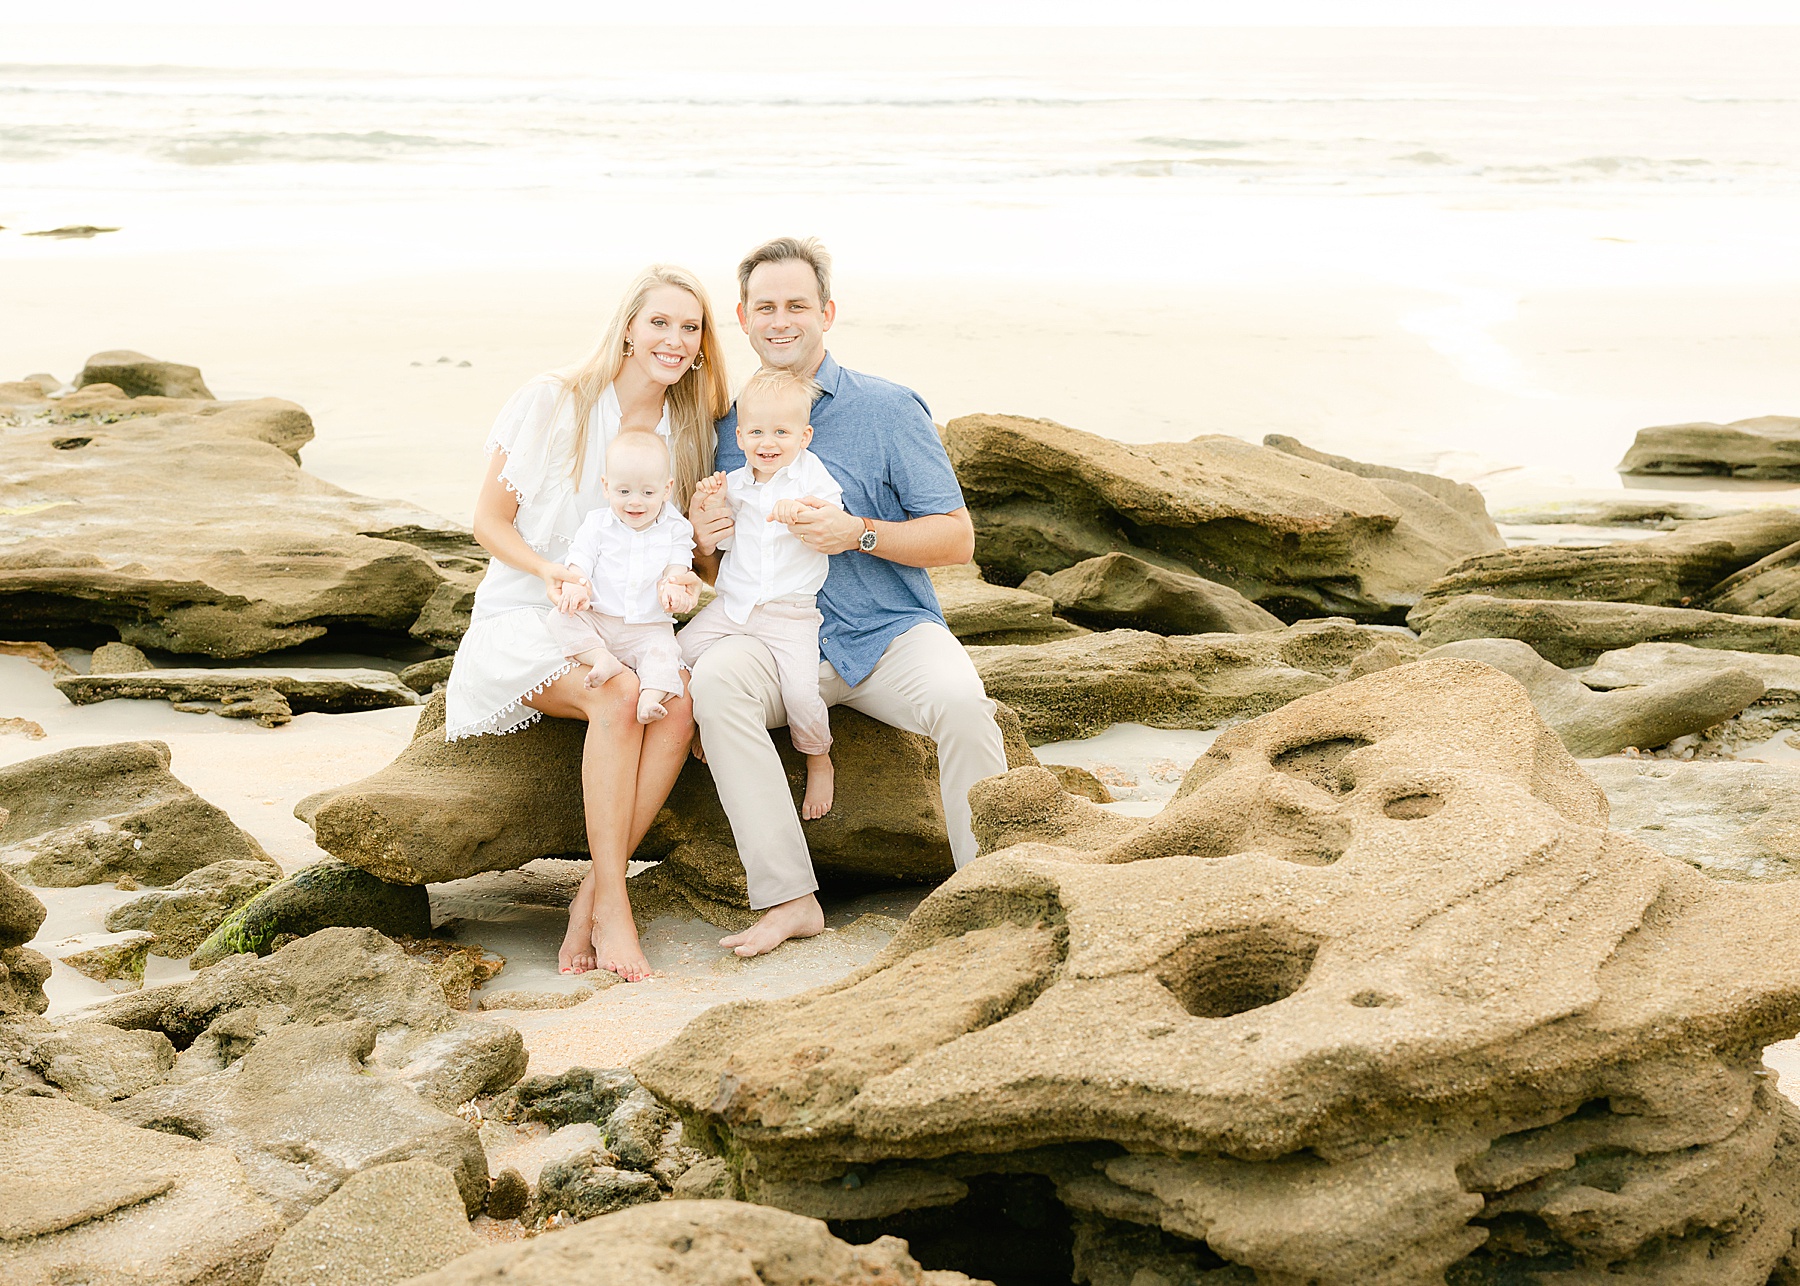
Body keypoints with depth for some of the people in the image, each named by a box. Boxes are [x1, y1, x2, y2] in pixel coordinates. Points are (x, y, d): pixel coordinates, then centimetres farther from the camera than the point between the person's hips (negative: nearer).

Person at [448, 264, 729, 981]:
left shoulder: (687, 434, 8)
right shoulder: (552, 405, -6)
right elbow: (489, 521, -3)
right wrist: (551, 571, -23)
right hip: (526, 620, -4)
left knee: (679, 703, -30)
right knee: (620, 695, -36)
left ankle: (592, 895, -24)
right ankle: (612, 903, -29)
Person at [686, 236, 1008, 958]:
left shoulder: (887, 410, 0)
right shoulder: (729, 428, 11)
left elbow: (957, 540, -3)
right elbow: (715, 576, 16)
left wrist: (859, 532, -18)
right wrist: (704, 545, -8)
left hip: (892, 632, -2)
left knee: (959, 700, -33)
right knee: (714, 677, -30)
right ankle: (789, 899, -27)